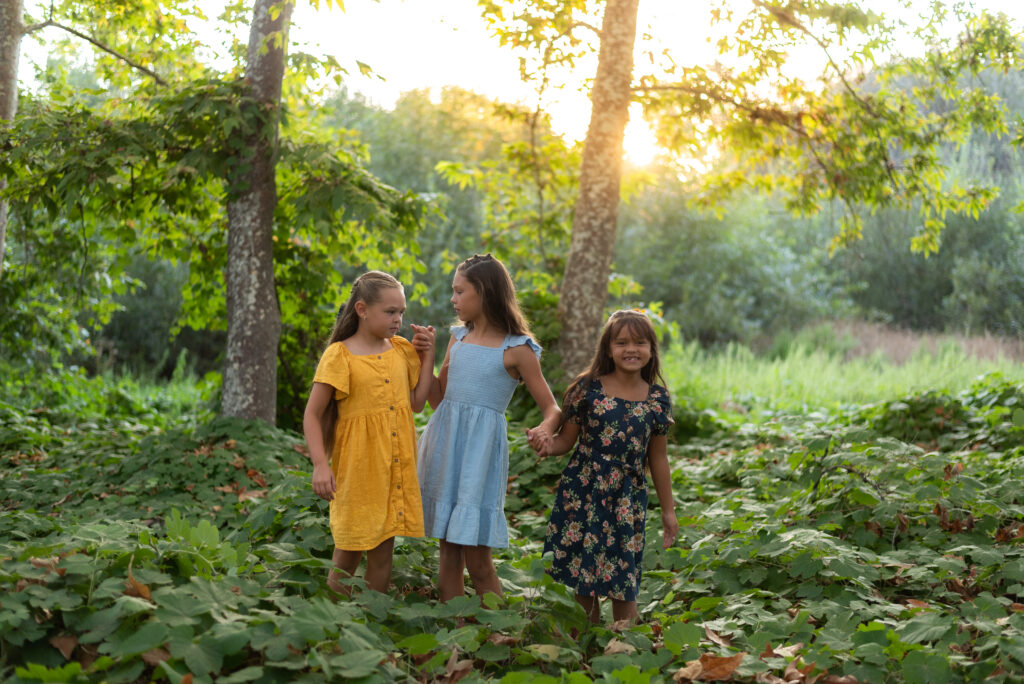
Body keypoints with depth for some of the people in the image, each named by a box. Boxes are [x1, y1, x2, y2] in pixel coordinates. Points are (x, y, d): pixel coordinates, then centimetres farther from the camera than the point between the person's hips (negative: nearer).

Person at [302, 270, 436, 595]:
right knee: (349, 550, 4)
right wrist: (320, 465, -18)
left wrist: (427, 354, 5)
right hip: (357, 467, -5)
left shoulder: (402, 349, 8)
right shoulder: (339, 355, -9)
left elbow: (417, 403, 10)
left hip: (396, 467, 5)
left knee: (383, 550, 11)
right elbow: (312, 415, -9)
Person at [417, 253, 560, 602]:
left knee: (476, 558, -6)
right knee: (448, 549, 9)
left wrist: (545, 429, -26)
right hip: (445, 441, 6)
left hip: (480, 446, -5)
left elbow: (551, 409, -4)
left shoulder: (516, 349, -5)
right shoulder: (458, 339, 12)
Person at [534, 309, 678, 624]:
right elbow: (566, 439, 2)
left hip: (628, 500, 1)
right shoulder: (588, 388, -2)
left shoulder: (657, 400, 3)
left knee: (623, 583, 2)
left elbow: (658, 458, 11)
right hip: (582, 493, -1)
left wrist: (668, 510, 14)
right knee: (580, 573, 4)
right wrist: (548, 445, -22)